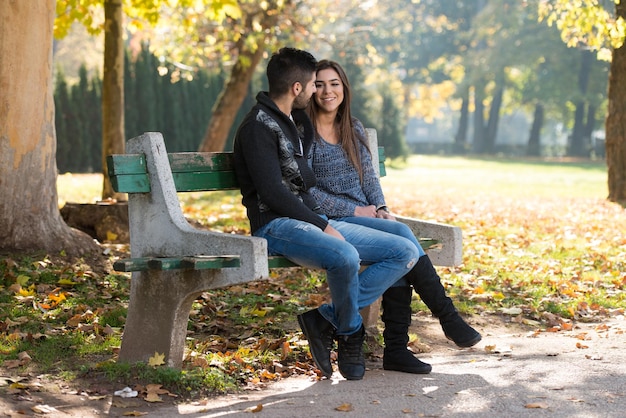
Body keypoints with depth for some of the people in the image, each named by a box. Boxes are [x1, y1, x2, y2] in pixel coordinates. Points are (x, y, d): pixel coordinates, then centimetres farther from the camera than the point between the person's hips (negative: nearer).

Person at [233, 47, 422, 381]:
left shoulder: (298, 121, 21)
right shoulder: (259, 126, -8)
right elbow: (272, 193, -17)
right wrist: (322, 225, -16)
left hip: (315, 221, 9)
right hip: (276, 225, -9)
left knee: (406, 252, -4)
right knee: (345, 257, -38)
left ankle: (326, 319, -10)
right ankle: (350, 334, -8)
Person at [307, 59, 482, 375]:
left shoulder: (354, 128, 16)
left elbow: (369, 175, 17)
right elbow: (305, 190, -10)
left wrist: (380, 207, -3)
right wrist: (354, 210, -13)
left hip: (364, 215, 6)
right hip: (330, 221, -6)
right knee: (401, 234, -26)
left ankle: (396, 348, -26)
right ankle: (448, 317, -15)